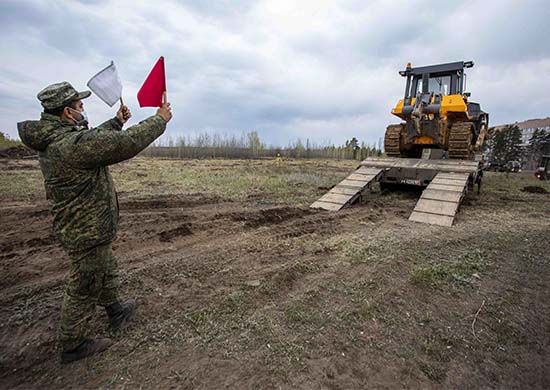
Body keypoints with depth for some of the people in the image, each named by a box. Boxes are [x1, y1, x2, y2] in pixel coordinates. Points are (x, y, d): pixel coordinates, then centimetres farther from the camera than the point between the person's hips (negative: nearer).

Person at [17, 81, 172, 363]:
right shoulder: (73, 143, -28)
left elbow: (94, 140, 21)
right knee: (84, 289, 9)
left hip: (81, 227, 10)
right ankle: (74, 345, 29)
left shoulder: (51, 138, 4)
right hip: (88, 232, -10)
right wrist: (160, 120, -15)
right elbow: (129, 142, -27)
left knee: (107, 270, 27)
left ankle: (116, 312, 47)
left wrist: (117, 121, 22)